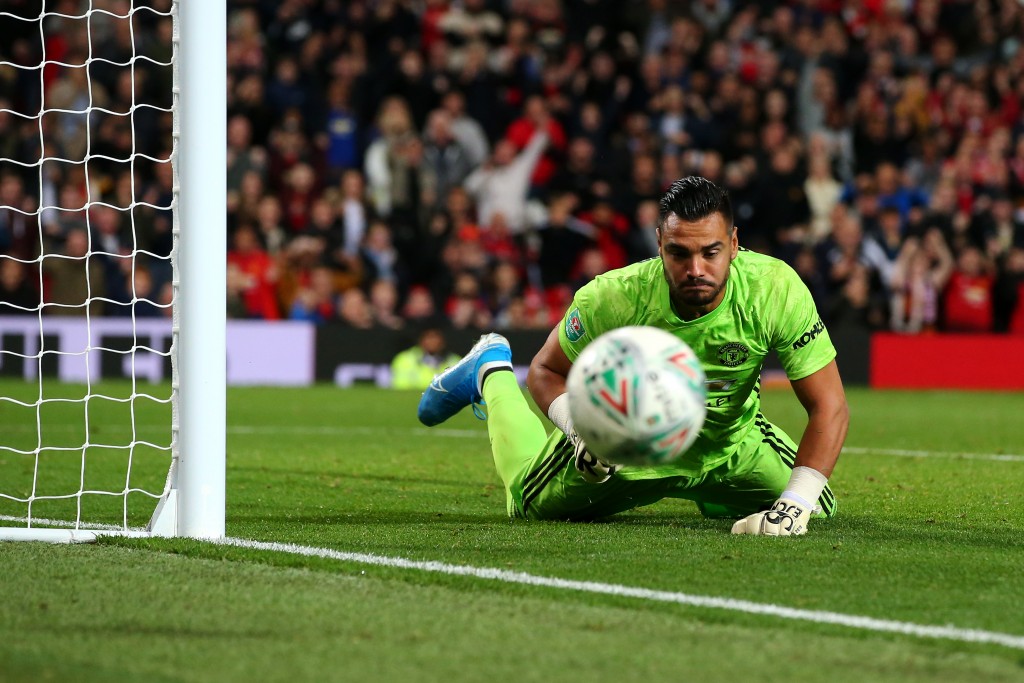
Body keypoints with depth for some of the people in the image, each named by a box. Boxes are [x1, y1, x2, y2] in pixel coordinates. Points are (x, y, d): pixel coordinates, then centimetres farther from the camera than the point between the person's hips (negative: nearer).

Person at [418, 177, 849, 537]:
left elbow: (829, 407, -32)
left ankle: (707, 490, 31)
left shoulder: (776, 290, -37)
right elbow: (546, 370, -16)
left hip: (732, 442, 1)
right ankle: (491, 371, 39)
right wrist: (581, 429, -37)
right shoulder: (613, 298, -36)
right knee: (529, 504, 14)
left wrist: (794, 503, -42)